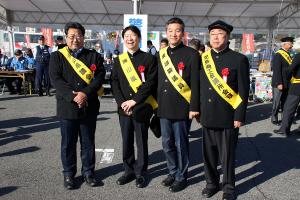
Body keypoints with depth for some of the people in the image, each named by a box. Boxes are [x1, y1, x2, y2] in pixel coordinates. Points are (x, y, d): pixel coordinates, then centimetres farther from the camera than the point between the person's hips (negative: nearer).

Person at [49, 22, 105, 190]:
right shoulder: (57, 56, 5)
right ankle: (69, 174, 28)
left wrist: (85, 94, -18)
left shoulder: (94, 56, 7)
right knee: (68, 143, 11)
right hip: (67, 107, 0)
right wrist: (72, 96, -19)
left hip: (89, 107, 1)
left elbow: (99, 77, -4)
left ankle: (88, 171, 28)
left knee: (88, 142, 12)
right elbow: (56, 79, -7)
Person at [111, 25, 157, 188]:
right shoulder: (119, 60, 10)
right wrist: (122, 103, -9)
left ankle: (141, 173, 23)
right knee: (126, 141, 12)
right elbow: (114, 84, 5)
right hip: (123, 109, 4)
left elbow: (150, 83, -10)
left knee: (141, 142, 7)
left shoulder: (149, 58, -2)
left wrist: (134, 101, -16)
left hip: (141, 108, -3)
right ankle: (129, 170, 28)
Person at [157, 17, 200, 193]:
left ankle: (181, 177, 25)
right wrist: (157, 103, 12)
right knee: (167, 144, 15)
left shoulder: (192, 54, -6)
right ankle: (173, 172, 35)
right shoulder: (162, 54, 10)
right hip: (164, 108, 6)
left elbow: (195, 84, -9)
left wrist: (194, 108, -13)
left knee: (180, 145, 7)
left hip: (182, 109, -5)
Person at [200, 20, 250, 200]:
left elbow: (244, 91, -7)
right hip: (207, 117, 4)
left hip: (228, 117, -3)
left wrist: (239, 116, -10)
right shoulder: (203, 58, 8)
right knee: (209, 153, 13)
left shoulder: (239, 59, -5)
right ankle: (212, 183, 32)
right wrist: (197, 110, 8)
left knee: (227, 155, 9)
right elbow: (199, 86, 10)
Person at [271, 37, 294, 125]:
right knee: (277, 102, 0)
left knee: (285, 102, 14)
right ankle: (274, 119, 11)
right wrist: (279, 83, -21)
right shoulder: (278, 55, -12)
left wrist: (290, 82, 11)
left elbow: (290, 68, 16)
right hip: (279, 84, -8)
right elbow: (277, 70, -18)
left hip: (287, 84, 8)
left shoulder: (288, 55, 14)